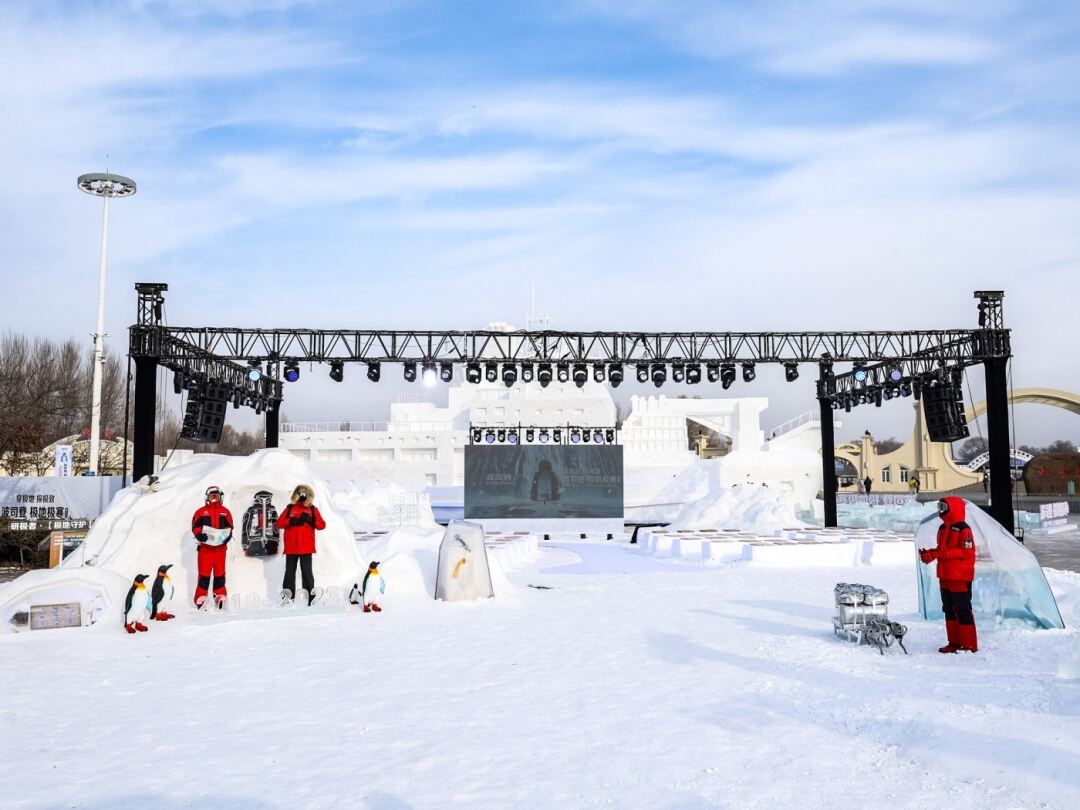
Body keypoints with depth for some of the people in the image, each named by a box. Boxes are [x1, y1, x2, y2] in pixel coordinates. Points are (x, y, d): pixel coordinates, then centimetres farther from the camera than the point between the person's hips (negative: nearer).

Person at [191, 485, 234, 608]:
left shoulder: (225, 512, 8)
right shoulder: (201, 512, 5)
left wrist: (227, 536, -7)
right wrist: (200, 535, -13)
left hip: (220, 547, 1)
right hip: (205, 547, -1)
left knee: (220, 573, 6)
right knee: (204, 574, -1)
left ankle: (220, 598, 12)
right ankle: (200, 599, 1)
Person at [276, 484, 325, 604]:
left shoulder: (312, 509, 8)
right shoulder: (290, 508, 8)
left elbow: (322, 525, 1)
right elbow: (279, 523, 0)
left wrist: (311, 520, -14)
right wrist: (292, 521, -15)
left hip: (306, 547, -1)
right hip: (291, 547, 1)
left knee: (307, 572, 0)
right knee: (290, 572, 7)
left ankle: (310, 598, 1)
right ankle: (288, 599, 12)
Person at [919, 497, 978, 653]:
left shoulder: (963, 530, -13)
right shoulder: (942, 528, 14)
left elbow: (967, 552, -19)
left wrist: (940, 554, -23)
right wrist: (929, 554, 0)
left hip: (960, 577, -9)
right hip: (945, 577, 9)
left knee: (963, 610, -5)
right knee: (949, 610, 12)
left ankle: (970, 645, 0)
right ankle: (954, 642, 20)